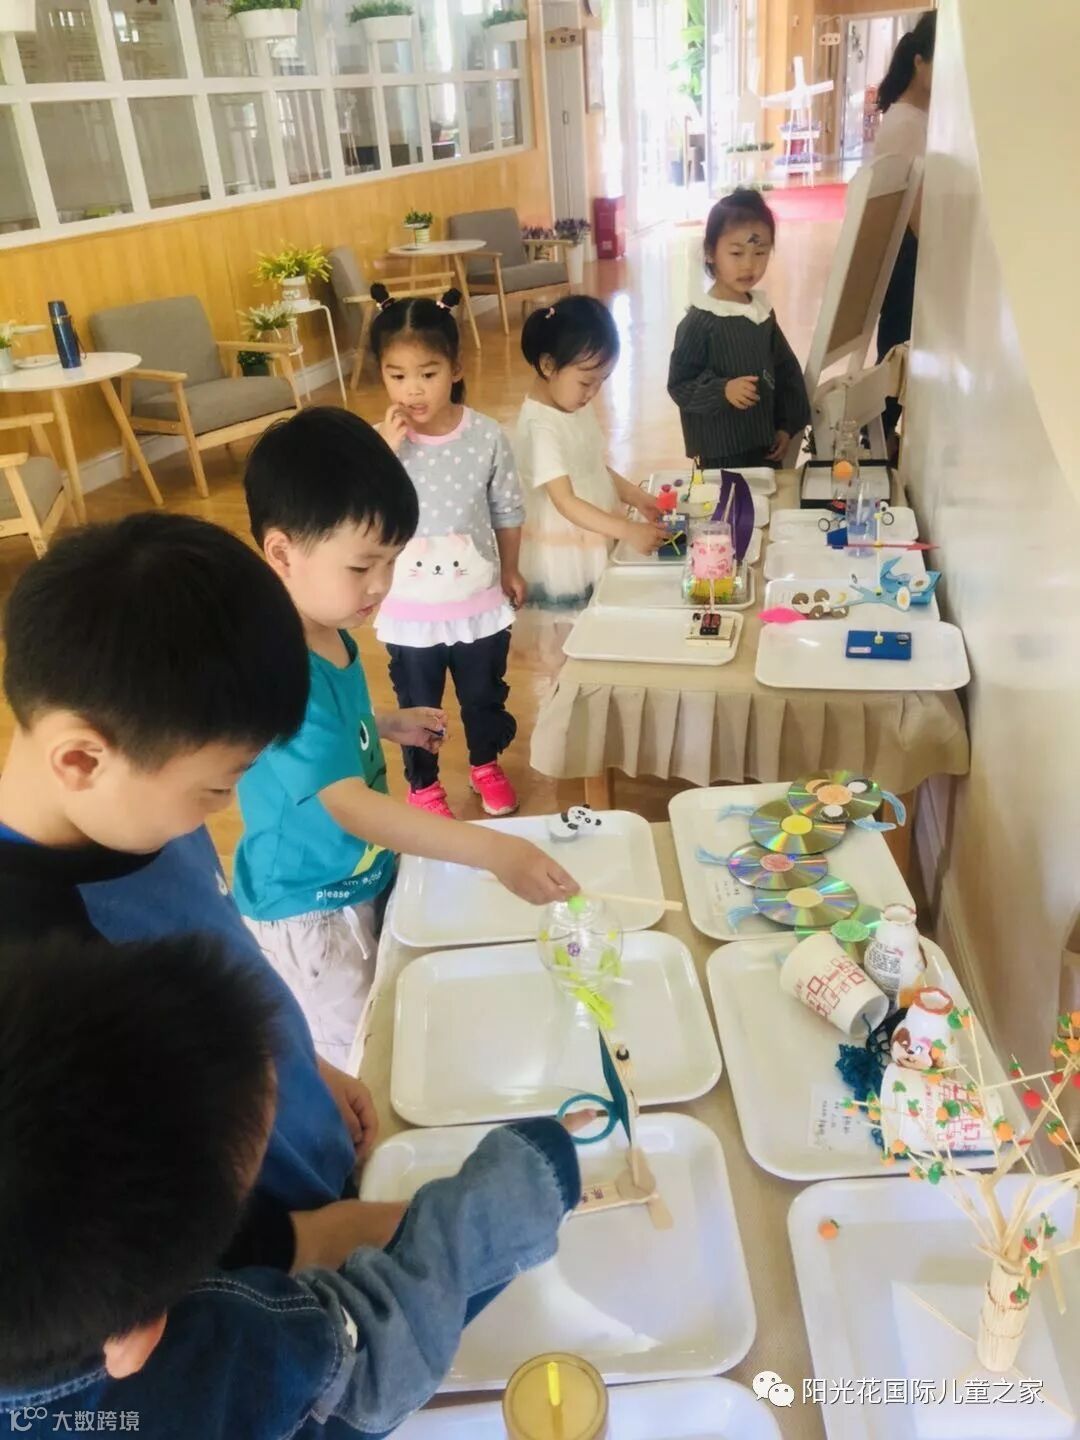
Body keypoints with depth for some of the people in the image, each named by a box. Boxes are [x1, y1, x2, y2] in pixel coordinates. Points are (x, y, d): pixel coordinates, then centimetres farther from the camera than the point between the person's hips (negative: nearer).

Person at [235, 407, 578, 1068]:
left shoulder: (328, 631, -5)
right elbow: (349, 805, -42)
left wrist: (387, 724, 4)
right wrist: (496, 851, -48)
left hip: (363, 880, 9)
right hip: (310, 912, -8)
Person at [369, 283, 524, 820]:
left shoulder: (486, 436, -13)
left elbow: (507, 510, 1)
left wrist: (510, 572, 10)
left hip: (480, 604, 1)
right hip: (410, 613, -1)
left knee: (484, 695, 22)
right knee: (418, 707, 18)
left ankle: (486, 764, 50)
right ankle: (423, 784, 43)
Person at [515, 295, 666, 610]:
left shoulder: (578, 406, 4)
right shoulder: (540, 427, -24)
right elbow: (566, 503, -28)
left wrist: (634, 496, 0)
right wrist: (628, 531, -33)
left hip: (597, 545, 8)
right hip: (563, 558, -8)